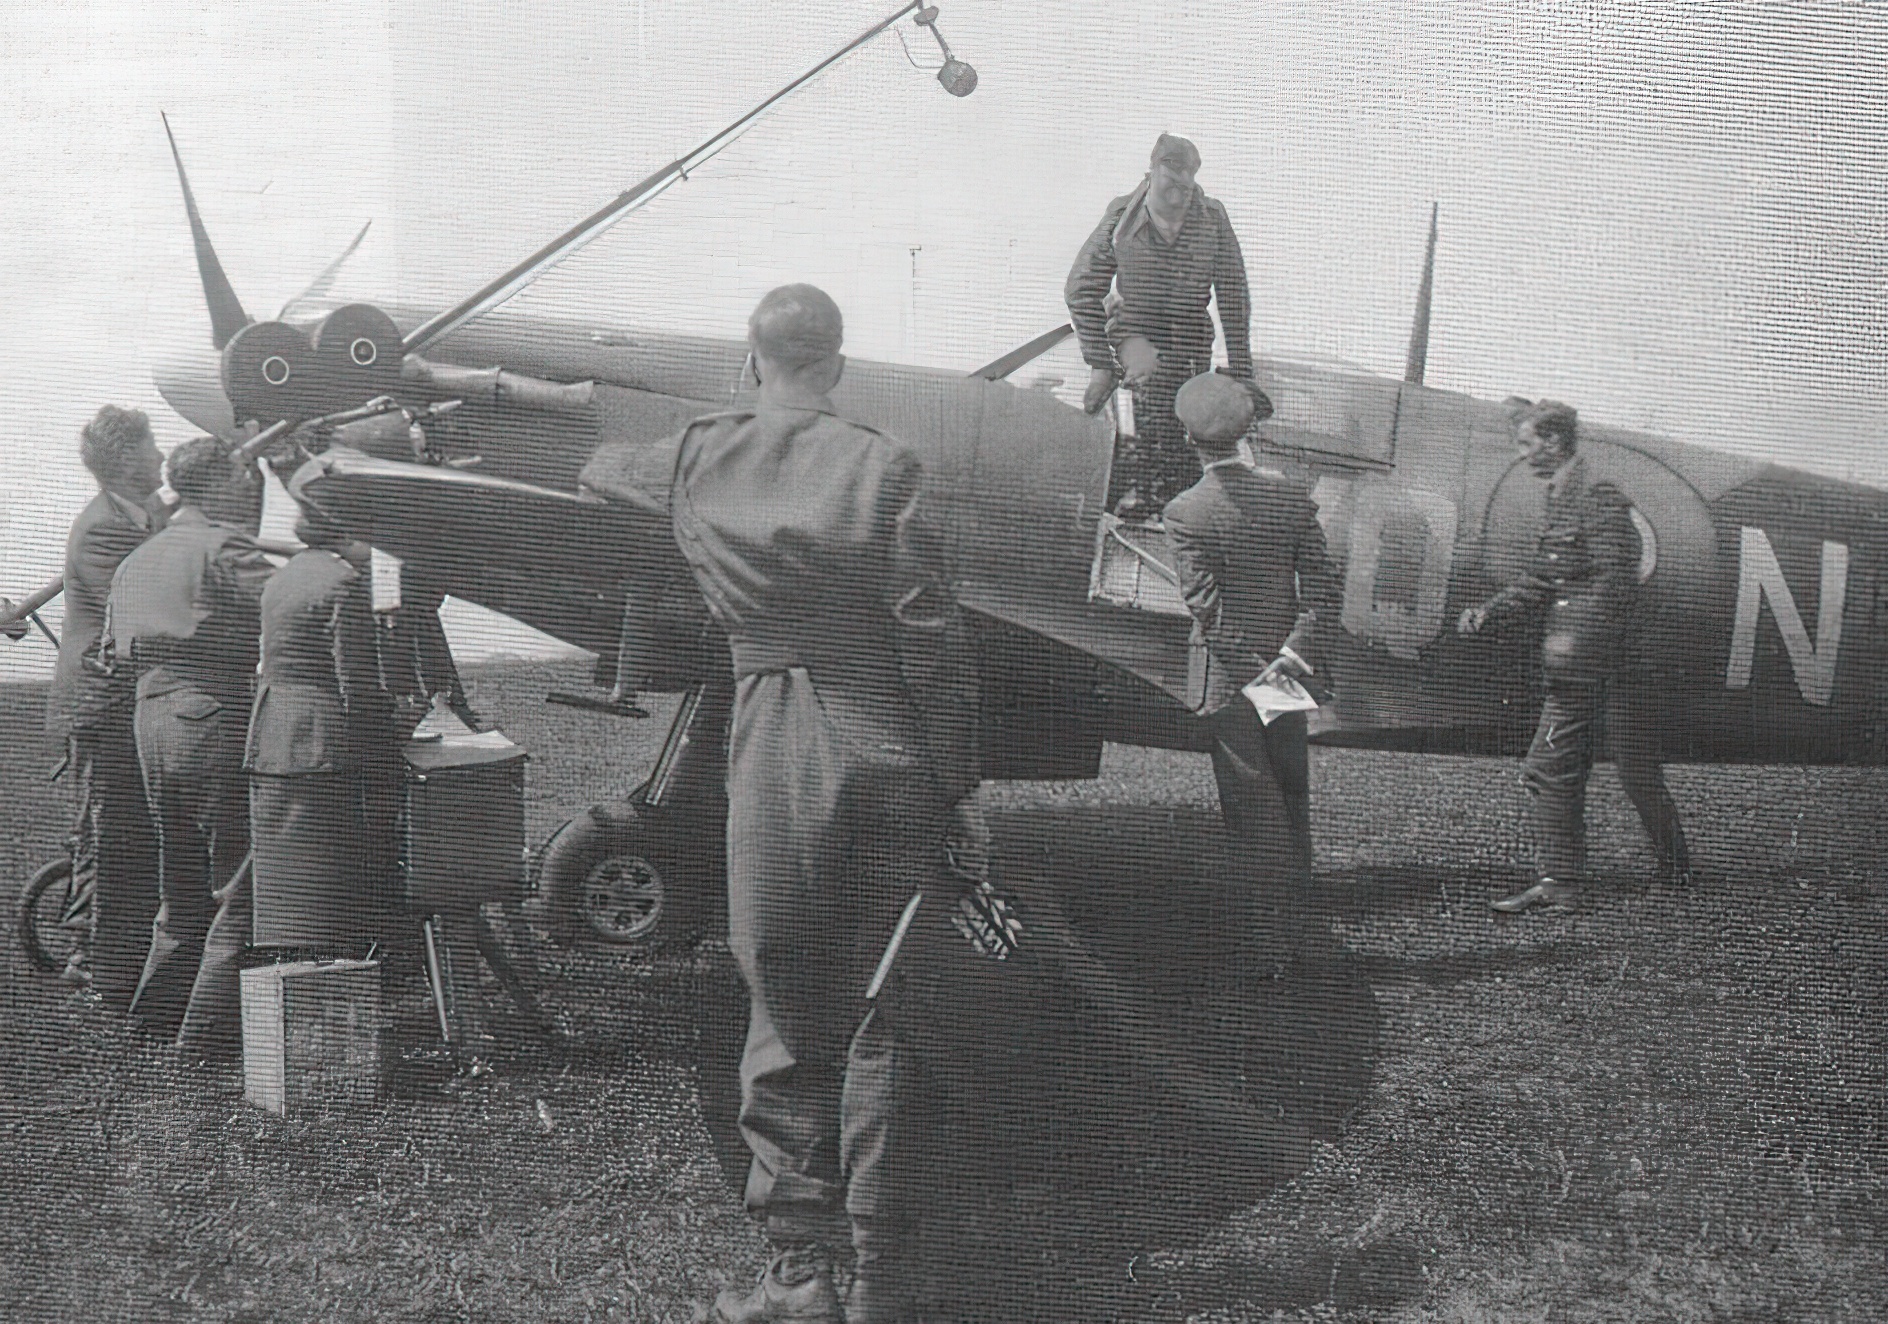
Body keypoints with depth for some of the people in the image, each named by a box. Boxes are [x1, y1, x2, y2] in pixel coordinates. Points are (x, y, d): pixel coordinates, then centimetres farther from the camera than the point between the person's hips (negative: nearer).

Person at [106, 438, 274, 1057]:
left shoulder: (135, 560, 19)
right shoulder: (223, 546, -9)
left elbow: (118, 646, 23)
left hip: (151, 721, 9)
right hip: (215, 718, -9)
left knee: (182, 878, 20)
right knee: (239, 881, -1)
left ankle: (160, 1008, 28)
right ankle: (210, 1029, 1)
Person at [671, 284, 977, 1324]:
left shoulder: (697, 461, 0)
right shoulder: (882, 467, -8)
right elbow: (923, 631, -8)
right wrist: (957, 777, 0)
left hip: (768, 753, 1)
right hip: (881, 745, -1)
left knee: (781, 1014, 11)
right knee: (880, 1016, 8)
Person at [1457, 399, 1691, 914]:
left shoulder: (1600, 498, -13)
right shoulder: (1560, 499, 16)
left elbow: (1615, 580, -20)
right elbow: (1543, 581, 21)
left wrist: (1576, 634, -26)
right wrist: (1488, 613, 11)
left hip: (1614, 659, -9)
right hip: (1573, 664, 9)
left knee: (1639, 775, -1)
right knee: (1550, 769, 9)